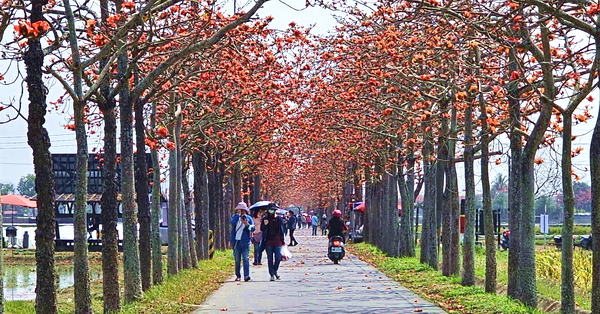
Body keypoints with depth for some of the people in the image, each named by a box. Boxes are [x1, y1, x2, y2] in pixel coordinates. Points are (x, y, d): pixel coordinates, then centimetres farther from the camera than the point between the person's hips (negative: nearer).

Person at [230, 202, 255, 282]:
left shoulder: (249, 218, 8)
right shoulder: (235, 217, 9)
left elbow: (253, 229, 0)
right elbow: (232, 223, -14)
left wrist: (247, 224, -17)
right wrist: (238, 214, -11)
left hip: (245, 242, -2)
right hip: (236, 241, 2)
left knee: (245, 259, -10)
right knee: (237, 260, 5)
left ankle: (246, 276, -16)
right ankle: (238, 276, 12)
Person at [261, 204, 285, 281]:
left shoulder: (279, 219, 5)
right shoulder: (265, 219, 4)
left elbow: (281, 231, 10)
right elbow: (261, 229, 1)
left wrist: (282, 241, 8)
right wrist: (265, 225, -20)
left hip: (277, 242, 0)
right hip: (268, 242, 0)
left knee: (278, 258, -4)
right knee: (270, 259, 3)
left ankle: (275, 271, 20)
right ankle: (272, 275, 9)